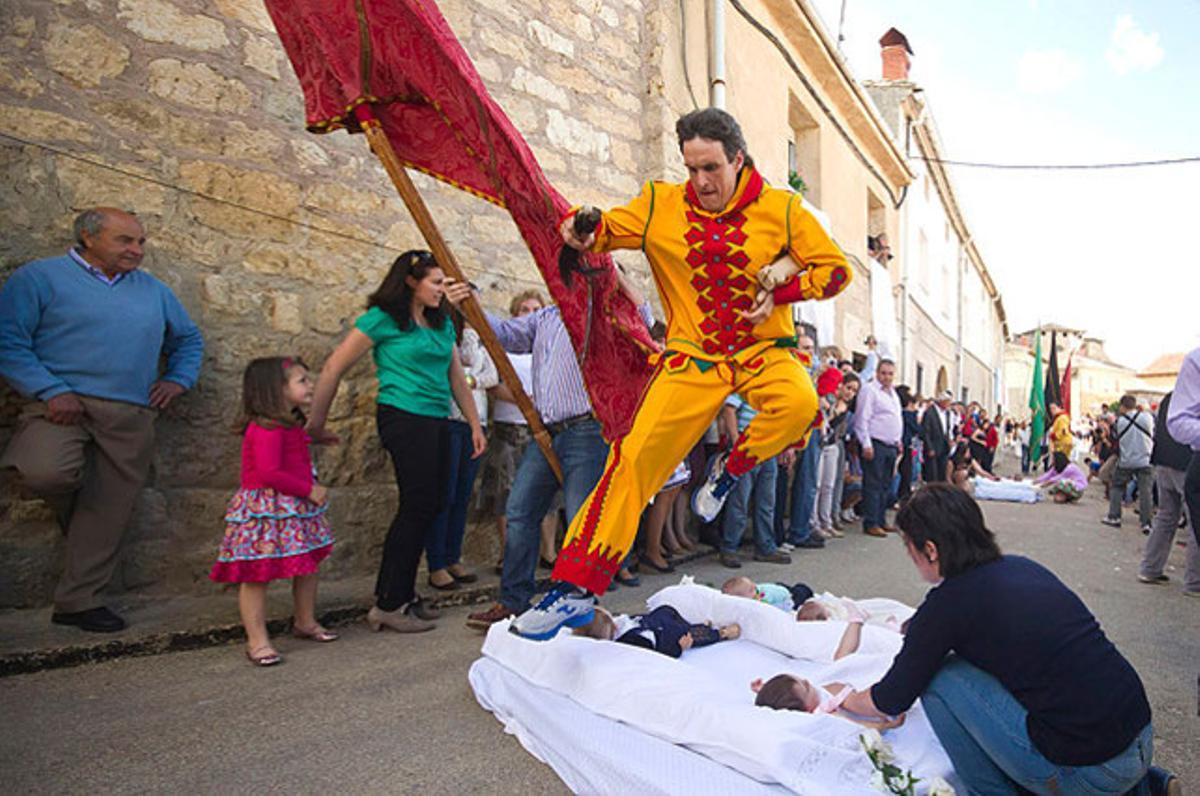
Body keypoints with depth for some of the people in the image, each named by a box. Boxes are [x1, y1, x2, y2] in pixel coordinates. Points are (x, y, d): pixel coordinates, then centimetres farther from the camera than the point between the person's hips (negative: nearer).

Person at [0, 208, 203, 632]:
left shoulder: (154, 290, 20)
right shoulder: (39, 277, 5)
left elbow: (189, 339, 30)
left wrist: (178, 379, 11)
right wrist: (51, 391, -16)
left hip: (132, 416, 4)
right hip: (64, 403, -3)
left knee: (107, 511, 2)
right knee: (46, 473, -30)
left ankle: (79, 601, 16)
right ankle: (72, 515, 7)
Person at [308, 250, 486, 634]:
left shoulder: (442, 324, 15)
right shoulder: (383, 318, -5)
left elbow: (457, 378, 20)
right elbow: (334, 367, -5)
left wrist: (475, 425, 17)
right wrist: (316, 423, -3)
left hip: (437, 422, 7)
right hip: (404, 418, -7)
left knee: (430, 505, 8)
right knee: (417, 505, -7)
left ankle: (402, 594, 22)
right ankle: (389, 604, 6)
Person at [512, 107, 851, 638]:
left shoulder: (781, 209, -1)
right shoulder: (660, 205, 1)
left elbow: (835, 268, 5)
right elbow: (605, 229, 10)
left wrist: (781, 290, -12)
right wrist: (582, 232, -14)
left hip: (762, 350, 0)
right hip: (692, 355, 0)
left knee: (800, 404, -34)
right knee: (635, 456, -13)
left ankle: (730, 470, 0)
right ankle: (575, 589, -4)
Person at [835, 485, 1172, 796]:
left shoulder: (947, 604, -13)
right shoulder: (1021, 566, 9)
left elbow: (890, 703, -1)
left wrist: (845, 699, 21)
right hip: (1143, 744, 8)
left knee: (938, 677, -4)